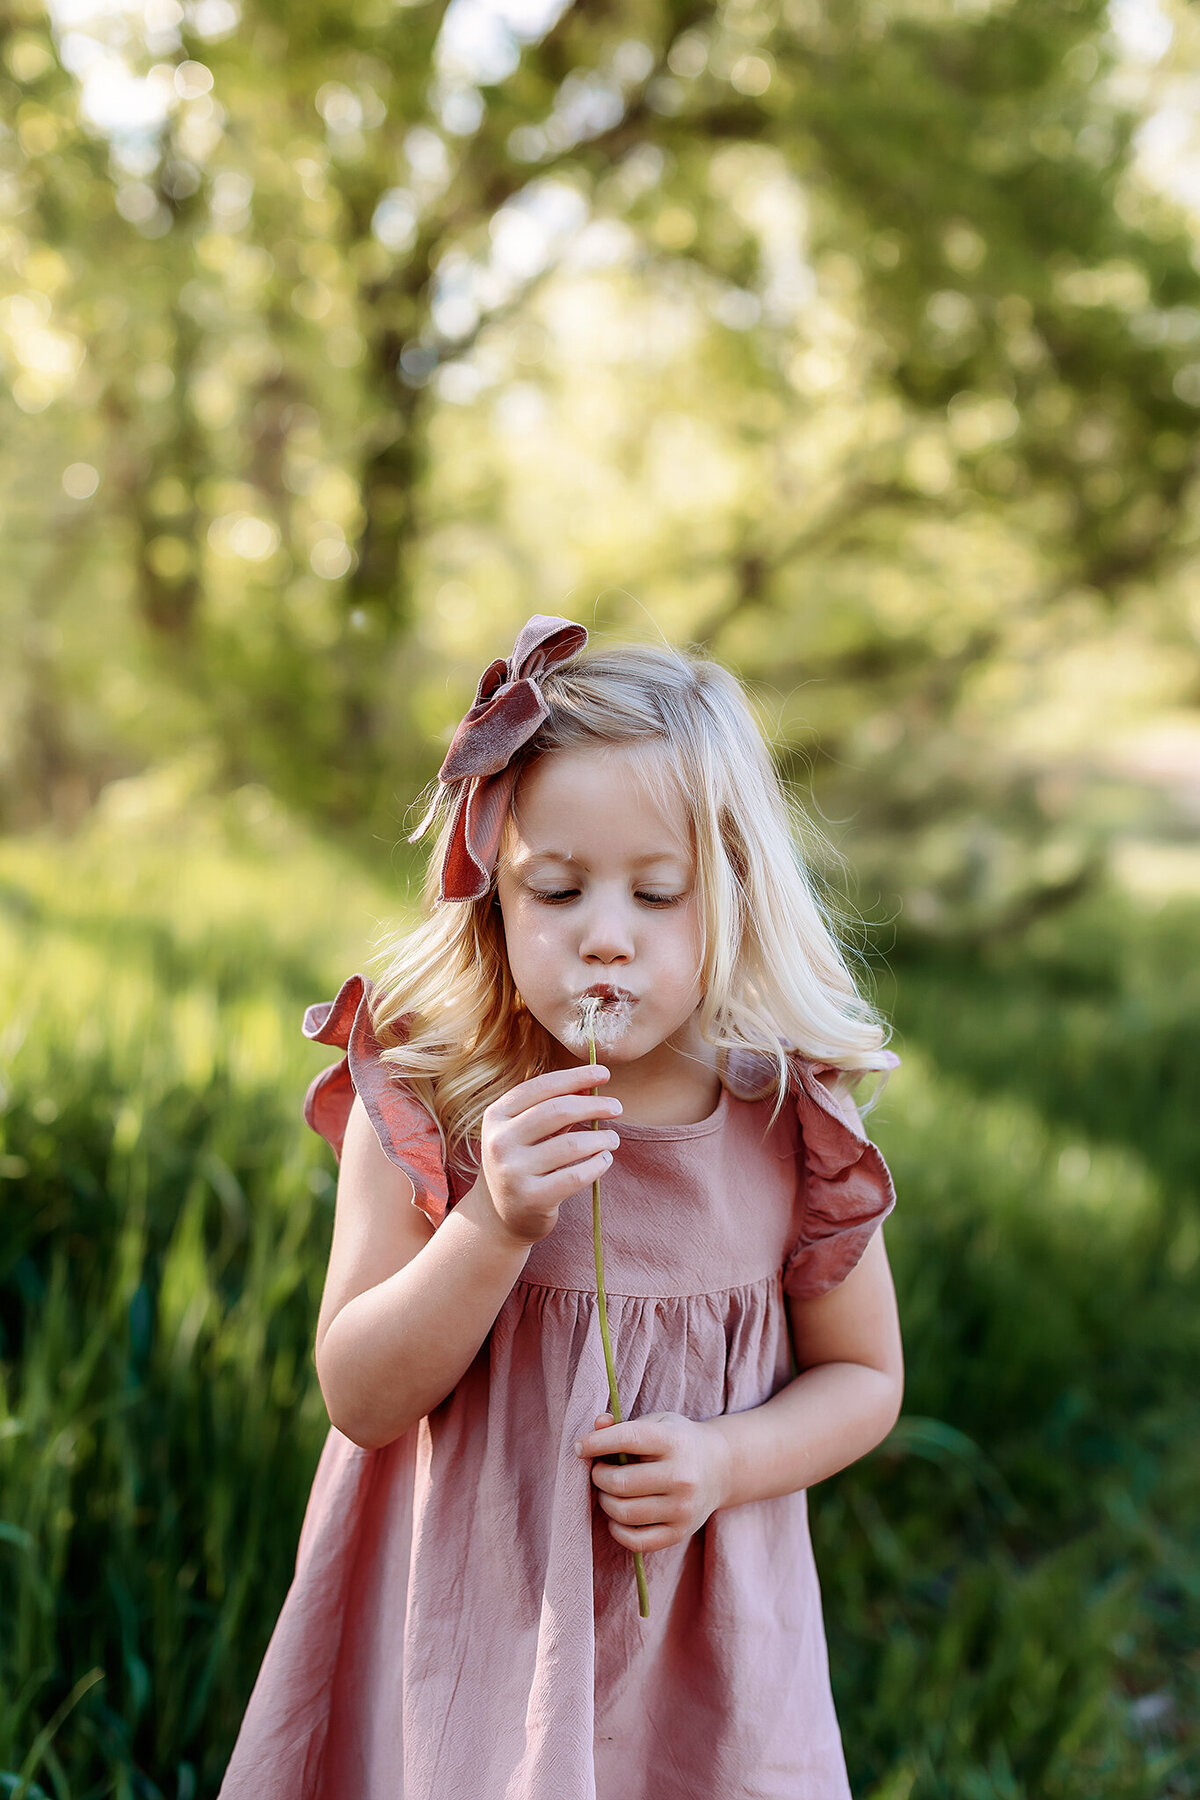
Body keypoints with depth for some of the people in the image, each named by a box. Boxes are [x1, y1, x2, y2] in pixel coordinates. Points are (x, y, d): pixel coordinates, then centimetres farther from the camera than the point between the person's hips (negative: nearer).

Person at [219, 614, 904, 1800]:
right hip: (465, 1619, 0)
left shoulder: (790, 1127, -12)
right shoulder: (419, 1108, -14)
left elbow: (863, 1378, 2)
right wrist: (496, 1225, -29)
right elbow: (359, 1399, -15)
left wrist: (726, 1460, -17)